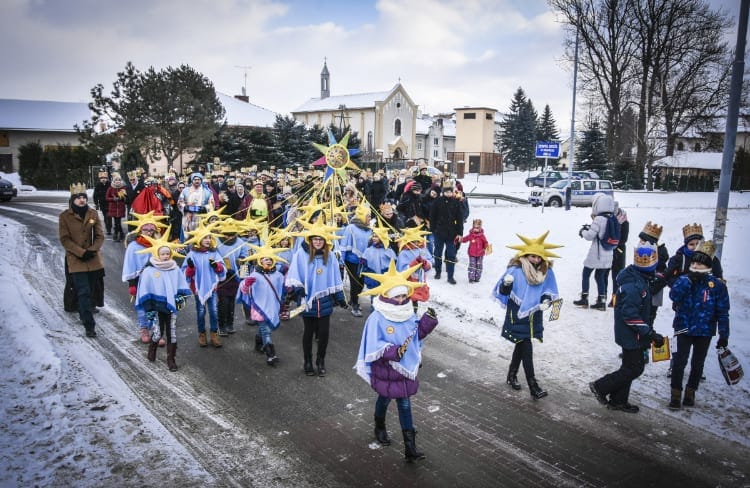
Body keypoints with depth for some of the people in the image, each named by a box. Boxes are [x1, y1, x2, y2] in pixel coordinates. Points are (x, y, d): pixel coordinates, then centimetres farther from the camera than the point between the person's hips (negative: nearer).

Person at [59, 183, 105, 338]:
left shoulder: (93, 214, 4)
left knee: (90, 291, 13)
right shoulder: (64, 216, -4)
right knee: (84, 293, -8)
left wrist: (92, 250, -11)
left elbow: (100, 236, 4)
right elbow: (64, 239, -6)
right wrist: (81, 252, -15)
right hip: (76, 260, -3)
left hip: (94, 259, 3)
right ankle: (89, 325, -5)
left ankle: (84, 314, 36)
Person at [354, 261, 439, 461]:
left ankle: (410, 446, 14)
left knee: (405, 404, 9)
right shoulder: (377, 318, -24)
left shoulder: (408, 315, -5)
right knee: (385, 399, 21)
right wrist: (393, 351, -38)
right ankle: (380, 427, 52)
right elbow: (373, 347, -25)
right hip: (385, 370, -4)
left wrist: (428, 322, -8)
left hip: (406, 368, 4)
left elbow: (417, 334, 8)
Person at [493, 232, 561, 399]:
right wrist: (506, 284, -33)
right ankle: (533, 386, -2)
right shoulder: (515, 270, -17)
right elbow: (503, 292, -12)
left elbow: (549, 292, 6)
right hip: (517, 316, -5)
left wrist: (546, 300, -14)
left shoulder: (546, 272, -5)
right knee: (526, 348, -7)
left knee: (521, 345, 19)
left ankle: (512, 375, 39)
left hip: (534, 316, 5)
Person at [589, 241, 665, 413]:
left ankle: (618, 401, 28)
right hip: (631, 335, -10)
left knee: (630, 366, 17)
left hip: (633, 334, 10)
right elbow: (630, 315, -28)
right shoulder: (633, 285, -26)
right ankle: (600, 387, 9)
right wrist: (651, 334, -26)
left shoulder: (642, 278, 8)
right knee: (635, 368, -1)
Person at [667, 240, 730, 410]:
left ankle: (690, 392, 29)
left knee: (698, 363, 12)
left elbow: (722, 312, -3)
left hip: (704, 331, 0)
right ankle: (676, 393, 9)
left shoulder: (717, 285, -7)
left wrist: (724, 334, -3)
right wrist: (688, 279, -29)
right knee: (680, 361, -4)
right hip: (684, 328, 0)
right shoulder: (684, 279, -5)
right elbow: (674, 295, -23)